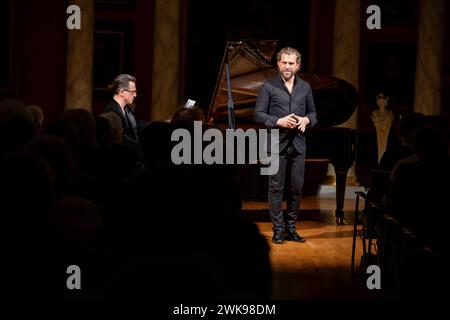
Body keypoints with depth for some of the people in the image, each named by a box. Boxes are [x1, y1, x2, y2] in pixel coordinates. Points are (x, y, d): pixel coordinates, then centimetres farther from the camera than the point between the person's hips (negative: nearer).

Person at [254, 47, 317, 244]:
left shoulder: (305, 87, 10)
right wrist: (278, 121, -17)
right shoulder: (269, 87, -2)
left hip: (298, 145, 4)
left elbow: (313, 113, 16)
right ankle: (278, 229, 6)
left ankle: (291, 228, 17)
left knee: (297, 187, 6)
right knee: (276, 188, -1)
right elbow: (259, 115, -4)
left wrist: (306, 120, -6)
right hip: (277, 144, -4)